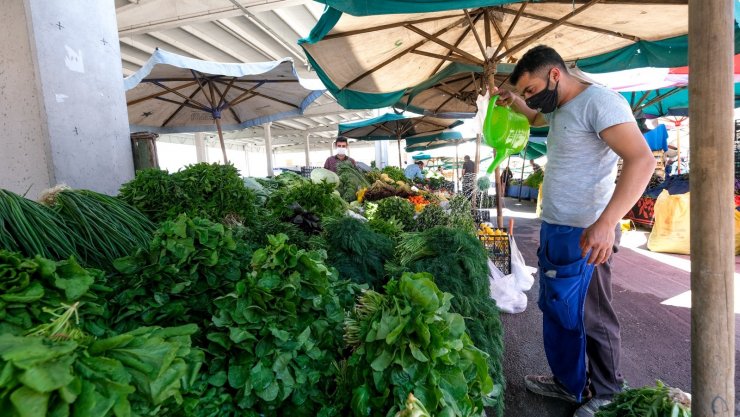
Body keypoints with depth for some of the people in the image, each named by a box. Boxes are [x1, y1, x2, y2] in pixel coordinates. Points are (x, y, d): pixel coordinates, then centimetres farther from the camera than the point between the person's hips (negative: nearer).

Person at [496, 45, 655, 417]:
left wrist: (606, 222, -35)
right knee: (556, 310, 18)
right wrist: (512, 102, 21)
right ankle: (568, 384, 34)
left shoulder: (598, 101, -14)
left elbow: (641, 159, -25)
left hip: (585, 234, -9)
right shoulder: (558, 109, 14)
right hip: (554, 228, 10)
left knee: (591, 318, 4)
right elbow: (535, 117, 40)